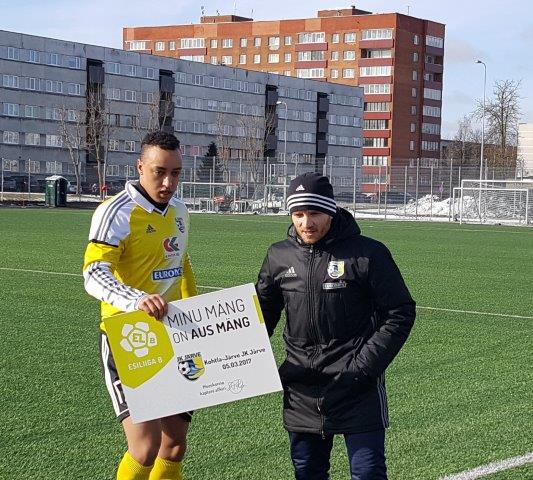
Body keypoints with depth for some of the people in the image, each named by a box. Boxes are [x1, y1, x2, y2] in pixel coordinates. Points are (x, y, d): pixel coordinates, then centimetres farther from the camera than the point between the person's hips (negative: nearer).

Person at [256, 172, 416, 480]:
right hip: (301, 391, 5)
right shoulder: (279, 257, 5)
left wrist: (365, 366, -13)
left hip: (357, 390, -4)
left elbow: (400, 313, -6)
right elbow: (263, 313, 18)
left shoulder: (368, 254, -8)